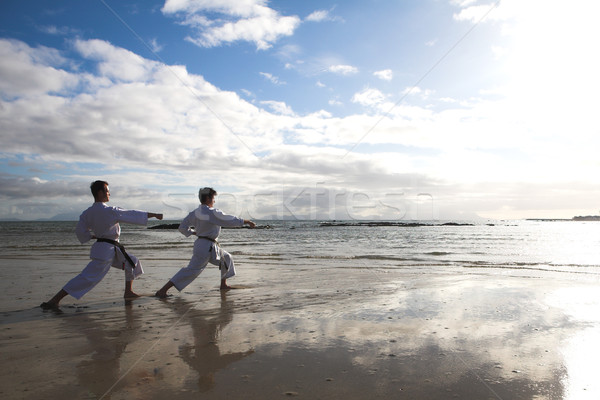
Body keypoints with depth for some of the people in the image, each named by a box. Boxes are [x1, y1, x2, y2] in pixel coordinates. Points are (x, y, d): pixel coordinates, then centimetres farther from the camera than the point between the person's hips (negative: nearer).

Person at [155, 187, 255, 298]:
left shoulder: (195, 213, 5)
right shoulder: (212, 213, -20)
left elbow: (183, 227, 10)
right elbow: (231, 221, -16)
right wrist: (247, 221, -7)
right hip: (206, 247, -10)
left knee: (226, 258, 21)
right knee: (192, 270, -8)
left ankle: (223, 285, 33)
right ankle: (162, 291, -6)